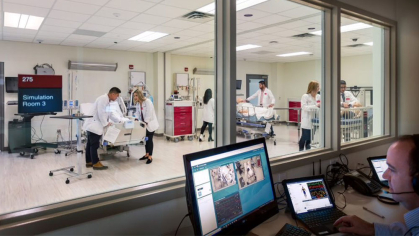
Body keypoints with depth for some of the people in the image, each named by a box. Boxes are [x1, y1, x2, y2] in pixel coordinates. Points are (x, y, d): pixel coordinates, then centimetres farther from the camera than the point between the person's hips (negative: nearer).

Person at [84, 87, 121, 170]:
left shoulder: (106, 100, 14)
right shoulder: (103, 99, -18)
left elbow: (106, 113, 19)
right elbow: (101, 113, -22)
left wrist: (108, 122, 12)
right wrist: (106, 123, -13)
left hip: (93, 125, 10)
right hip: (94, 125, -10)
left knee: (90, 144, 14)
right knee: (94, 145, -3)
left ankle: (89, 162, 22)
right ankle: (96, 163, 3)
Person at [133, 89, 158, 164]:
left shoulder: (147, 102, -18)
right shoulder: (137, 104, 8)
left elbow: (149, 113, -22)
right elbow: (137, 113, 7)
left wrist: (146, 122, -24)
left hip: (150, 124, -7)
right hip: (144, 124, 7)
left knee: (149, 139, -5)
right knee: (146, 139, 12)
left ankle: (150, 157, 1)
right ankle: (147, 154, 25)